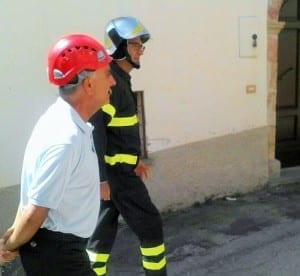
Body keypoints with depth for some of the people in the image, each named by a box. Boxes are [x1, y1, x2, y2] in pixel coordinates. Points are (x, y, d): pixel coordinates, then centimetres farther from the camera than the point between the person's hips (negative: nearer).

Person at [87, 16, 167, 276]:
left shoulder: (120, 79, 14)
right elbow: (96, 130, -24)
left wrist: (135, 158, 25)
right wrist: (101, 178, -25)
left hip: (115, 167, 10)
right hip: (115, 170, -10)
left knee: (104, 228, 14)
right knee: (149, 225, 2)